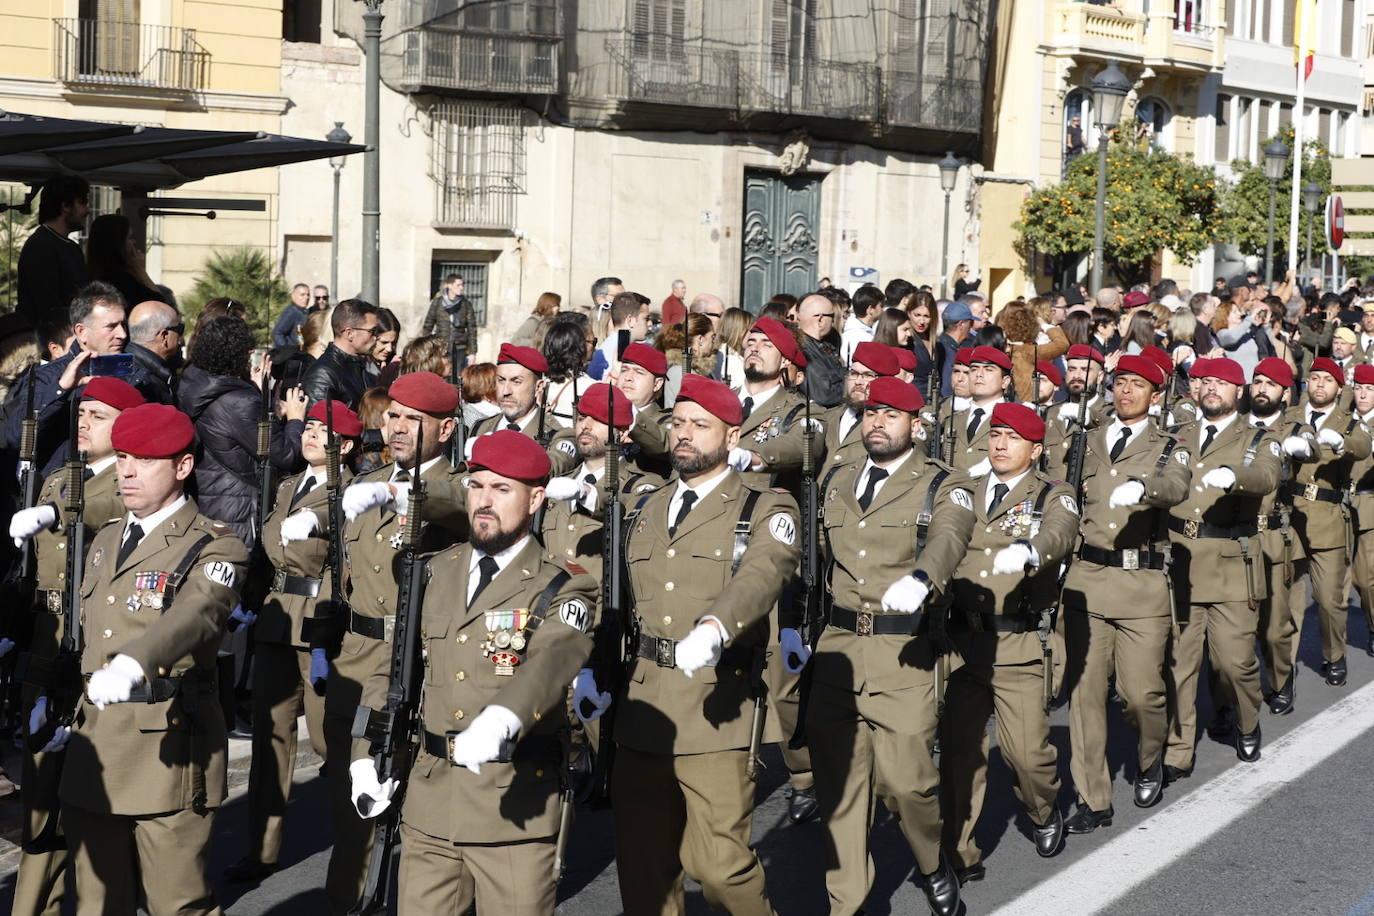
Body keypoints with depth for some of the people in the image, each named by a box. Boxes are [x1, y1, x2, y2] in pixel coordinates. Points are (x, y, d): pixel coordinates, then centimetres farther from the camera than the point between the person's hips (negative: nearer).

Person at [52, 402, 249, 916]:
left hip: (169, 750, -7)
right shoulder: (105, 541, 16)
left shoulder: (212, 548, -9)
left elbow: (195, 615, -30)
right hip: (92, 749, 7)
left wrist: (133, 664, -46)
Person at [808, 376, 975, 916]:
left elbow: (947, 541, -20)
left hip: (904, 653, -4)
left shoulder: (944, 488, 0)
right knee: (838, 784, 5)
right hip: (836, 648, 4)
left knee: (905, 780, -7)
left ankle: (934, 867, 23)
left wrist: (920, 579, -41)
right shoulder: (835, 482, 15)